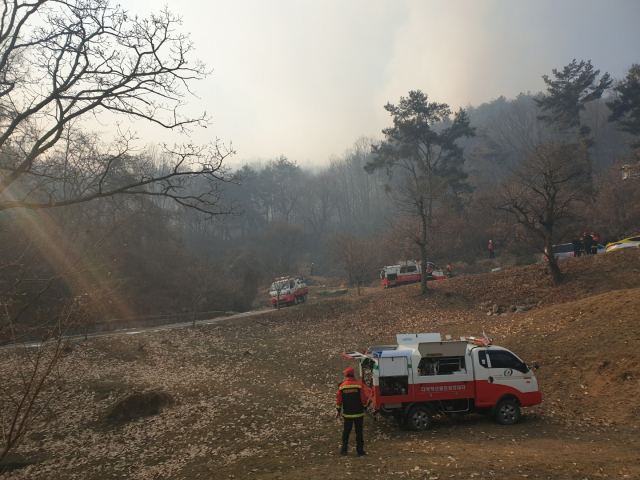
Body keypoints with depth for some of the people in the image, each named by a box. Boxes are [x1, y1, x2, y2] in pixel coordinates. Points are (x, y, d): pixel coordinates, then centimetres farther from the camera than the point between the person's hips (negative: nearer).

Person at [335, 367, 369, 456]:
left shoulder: (342, 386, -5)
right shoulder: (359, 385, -11)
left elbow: (338, 400, 0)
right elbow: (363, 399, -8)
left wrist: (338, 411, 13)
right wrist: (366, 405, 12)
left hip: (347, 414, 2)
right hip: (358, 413, -2)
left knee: (346, 432, 14)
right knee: (359, 432, 8)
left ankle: (344, 450, 15)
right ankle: (360, 451, 11)